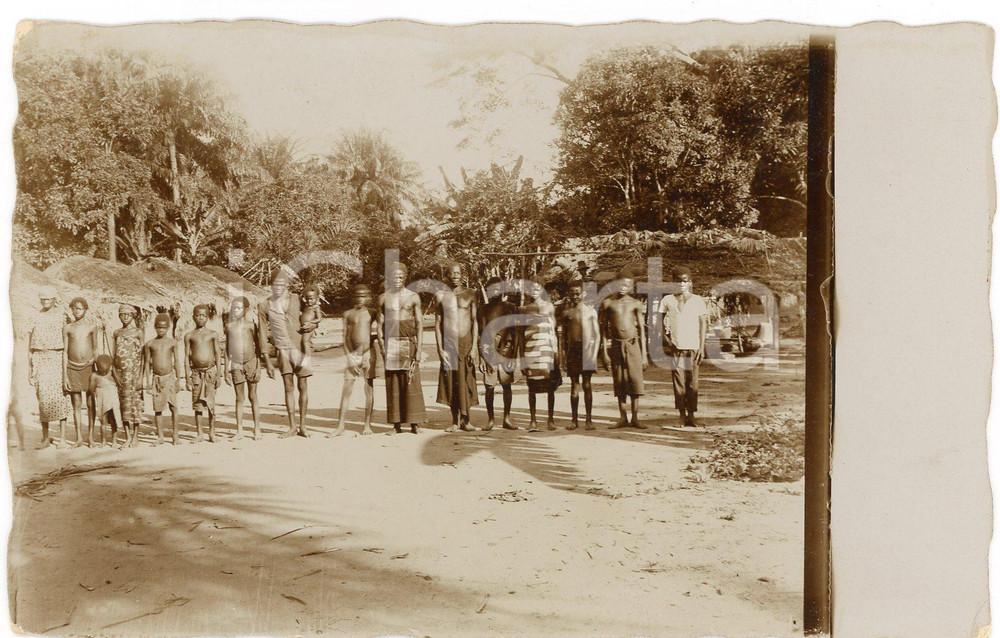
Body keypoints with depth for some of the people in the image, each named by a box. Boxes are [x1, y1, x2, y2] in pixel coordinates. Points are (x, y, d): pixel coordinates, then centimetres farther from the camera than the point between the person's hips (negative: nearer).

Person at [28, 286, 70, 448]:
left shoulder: (62, 316, 4)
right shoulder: (35, 318, 10)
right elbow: (30, 345, 13)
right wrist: (29, 367, 8)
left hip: (58, 358, -2)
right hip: (40, 360, 2)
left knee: (60, 396, -7)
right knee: (43, 397, 0)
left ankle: (62, 436, -2)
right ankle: (45, 437, 8)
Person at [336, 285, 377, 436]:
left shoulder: (372, 314, 6)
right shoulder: (348, 314, 7)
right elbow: (345, 338, 2)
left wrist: (374, 337, -7)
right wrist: (349, 357, -6)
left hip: (368, 353, 0)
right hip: (352, 354, 0)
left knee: (369, 389, 3)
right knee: (346, 390, -2)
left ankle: (367, 424, 11)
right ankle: (340, 426, 2)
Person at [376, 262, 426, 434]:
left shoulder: (413, 297, 5)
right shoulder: (383, 298, 9)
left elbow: (419, 324, 3)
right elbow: (379, 324, 7)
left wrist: (418, 349, -4)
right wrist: (382, 347, -4)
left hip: (409, 343, -1)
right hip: (390, 343, 1)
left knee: (412, 382, -3)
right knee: (392, 384, 2)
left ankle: (414, 423, 2)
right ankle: (396, 423, 8)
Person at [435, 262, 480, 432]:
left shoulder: (470, 295, 4)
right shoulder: (441, 296, 6)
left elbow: (475, 321, 2)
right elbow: (437, 323, 5)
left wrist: (474, 346, -6)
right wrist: (440, 348, -3)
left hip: (466, 342, -1)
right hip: (448, 343, 1)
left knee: (466, 381, 0)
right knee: (450, 381, 2)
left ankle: (464, 420, 8)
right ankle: (455, 421, 9)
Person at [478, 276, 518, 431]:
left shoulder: (510, 308, 7)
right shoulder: (483, 310, 7)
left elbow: (515, 333, 6)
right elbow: (480, 335, 6)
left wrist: (515, 355, 0)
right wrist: (481, 358, -1)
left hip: (506, 350, 0)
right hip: (489, 352, 0)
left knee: (507, 386, 2)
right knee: (489, 387, 1)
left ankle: (507, 419, 12)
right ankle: (490, 420, 10)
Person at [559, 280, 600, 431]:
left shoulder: (591, 311, 6)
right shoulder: (566, 313, 9)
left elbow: (597, 335, 4)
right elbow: (562, 335, 10)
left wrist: (595, 353, -5)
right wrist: (562, 353, 2)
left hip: (587, 349, -1)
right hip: (572, 349, 2)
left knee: (587, 384, -1)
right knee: (574, 385, 4)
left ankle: (589, 419, 3)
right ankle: (575, 419, 7)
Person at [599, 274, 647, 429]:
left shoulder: (636, 304, 5)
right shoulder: (607, 303, 3)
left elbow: (641, 329, 6)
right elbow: (603, 329, 5)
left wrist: (644, 355, 2)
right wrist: (604, 352, -2)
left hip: (633, 345, 0)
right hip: (615, 346, 0)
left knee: (635, 380, -3)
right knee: (619, 383, 4)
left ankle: (635, 418, 6)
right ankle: (623, 418, 12)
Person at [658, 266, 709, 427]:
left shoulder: (698, 300, 5)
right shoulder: (668, 300, 7)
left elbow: (703, 324, 5)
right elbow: (660, 321, 12)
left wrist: (702, 347, -1)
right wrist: (665, 339, -2)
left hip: (693, 347, -1)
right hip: (675, 347, 1)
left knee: (692, 382, -1)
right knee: (678, 381, 0)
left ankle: (691, 415, 6)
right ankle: (682, 415, 5)